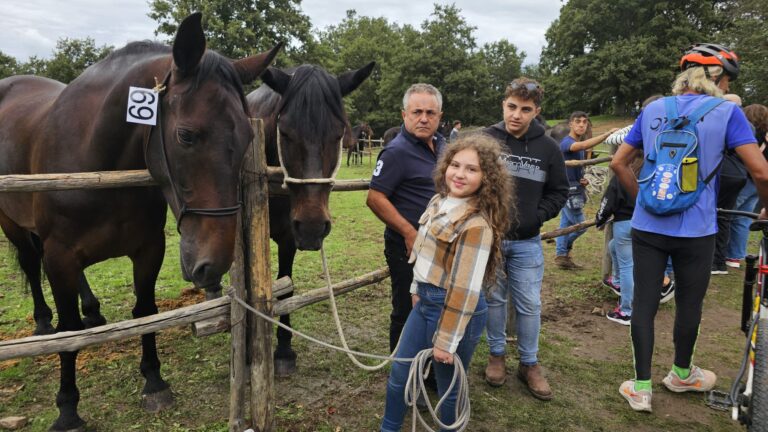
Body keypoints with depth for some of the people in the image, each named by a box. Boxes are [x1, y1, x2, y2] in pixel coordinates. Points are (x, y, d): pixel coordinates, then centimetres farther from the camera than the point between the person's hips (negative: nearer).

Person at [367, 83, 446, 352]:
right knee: (407, 314, 5)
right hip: (408, 248, -8)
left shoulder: (440, 144, 7)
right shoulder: (397, 151, -18)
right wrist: (410, 233, -24)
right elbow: (375, 199, -23)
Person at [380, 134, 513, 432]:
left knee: (448, 387, 13)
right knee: (399, 372, 21)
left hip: (455, 310, -9)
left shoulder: (476, 225, -25)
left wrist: (446, 341, -19)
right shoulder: (439, 202, 1)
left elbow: (465, 289, -24)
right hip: (425, 301, 9)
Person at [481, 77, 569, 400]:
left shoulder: (548, 148, -2)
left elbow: (559, 191, 8)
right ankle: (497, 354, 31)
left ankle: (529, 364, 24)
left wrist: (536, 217, -4)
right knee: (494, 299, 13)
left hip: (527, 242, 1)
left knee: (530, 304, 7)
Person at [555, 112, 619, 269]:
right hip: (568, 191, -9)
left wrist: (584, 180, 4)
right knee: (580, 226, -2)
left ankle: (562, 256, 19)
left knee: (566, 224, 12)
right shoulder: (567, 142, -15)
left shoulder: (578, 145, 15)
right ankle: (564, 252, 18)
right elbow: (583, 145, -38)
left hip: (574, 191, 9)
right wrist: (607, 134, -46)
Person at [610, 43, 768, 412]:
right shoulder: (726, 112, -5)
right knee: (689, 303, 17)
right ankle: (681, 374, 37)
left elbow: (618, 163, 8)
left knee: (643, 302, 8)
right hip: (695, 230, -2)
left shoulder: (651, 111, 6)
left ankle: (641, 387, 13)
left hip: (647, 226, 3)